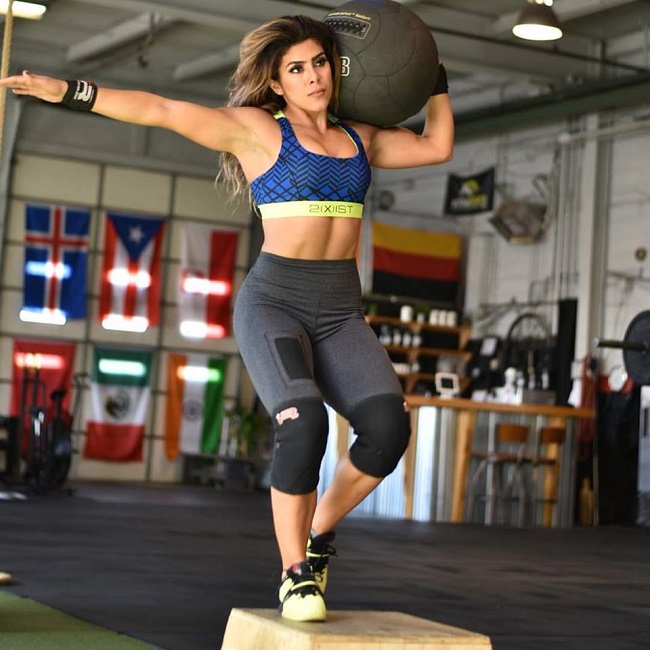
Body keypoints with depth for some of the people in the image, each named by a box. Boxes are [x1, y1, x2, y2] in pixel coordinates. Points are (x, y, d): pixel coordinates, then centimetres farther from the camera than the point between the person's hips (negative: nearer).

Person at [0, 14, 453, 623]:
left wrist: (436, 83, 24)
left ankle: (319, 532, 5)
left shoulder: (360, 138, 17)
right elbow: (161, 110, -4)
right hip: (274, 301, -4)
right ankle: (294, 573, -8)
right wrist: (69, 91, -10)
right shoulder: (255, 128, 2)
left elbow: (436, 146, 28)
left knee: (388, 425, -21)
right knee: (303, 425, -29)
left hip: (341, 311, 4)